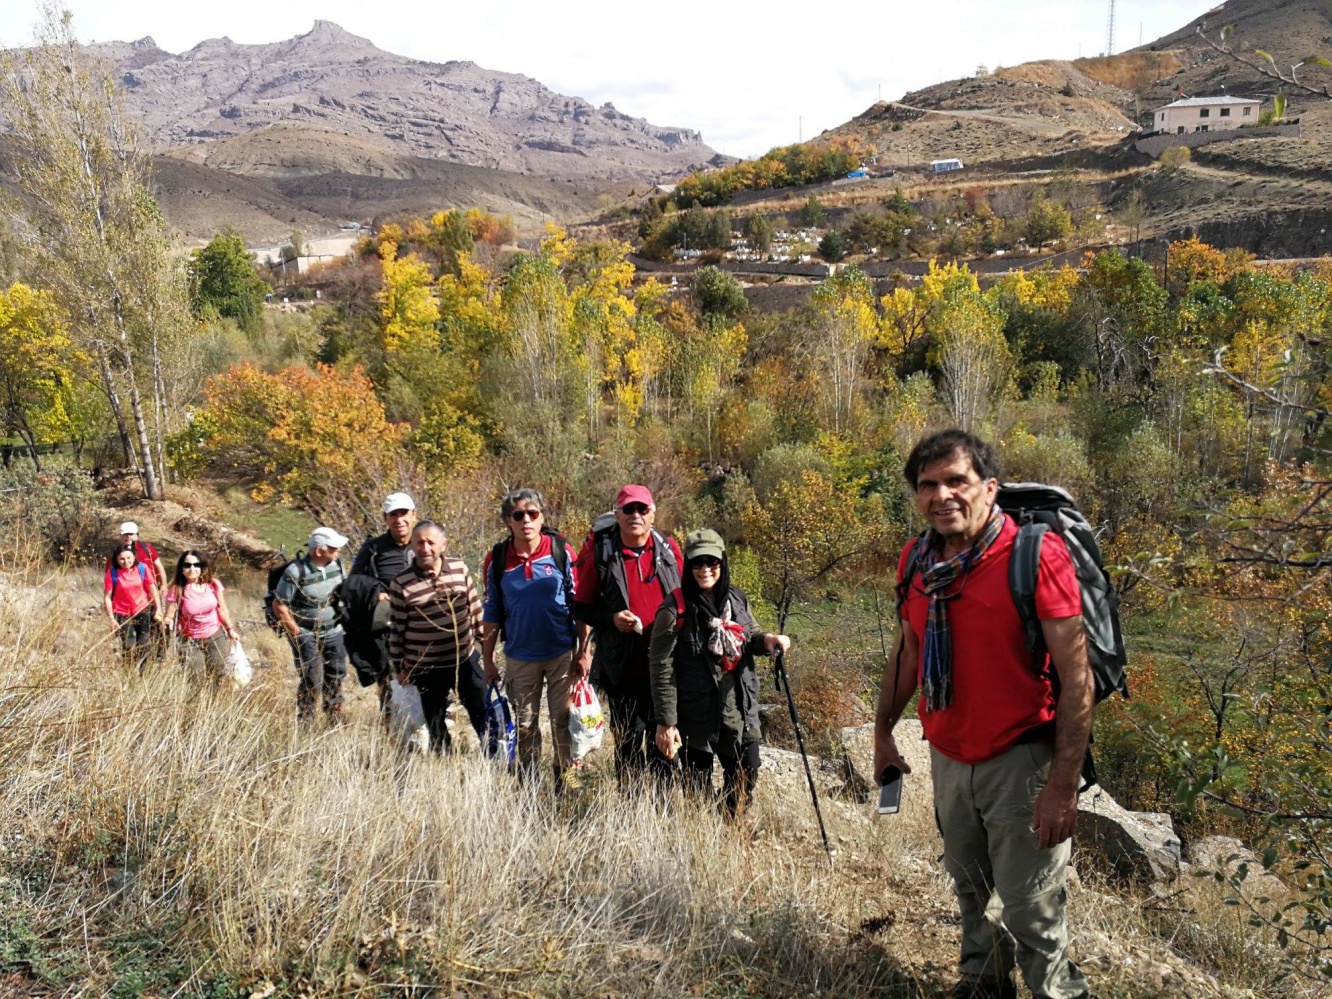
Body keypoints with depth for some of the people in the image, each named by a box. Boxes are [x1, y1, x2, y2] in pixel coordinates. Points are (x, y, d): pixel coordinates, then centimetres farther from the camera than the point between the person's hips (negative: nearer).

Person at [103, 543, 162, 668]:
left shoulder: (142, 568, -10)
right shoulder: (112, 572, -15)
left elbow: (152, 589, -2)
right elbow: (107, 597, -11)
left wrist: (158, 609, -5)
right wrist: (112, 619, -12)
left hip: (143, 610, 2)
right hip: (123, 613, -2)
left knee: (145, 644, 3)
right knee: (129, 646, -1)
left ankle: (140, 670, 21)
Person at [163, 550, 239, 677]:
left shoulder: (213, 584, -8)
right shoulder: (176, 590, -17)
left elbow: (222, 609, 5)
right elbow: (170, 616, -15)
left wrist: (231, 630, 12)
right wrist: (168, 622, -38)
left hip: (216, 636, 2)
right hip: (190, 640, -2)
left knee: (217, 674, 7)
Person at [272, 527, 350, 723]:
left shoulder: (336, 564, -3)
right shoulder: (296, 571, -20)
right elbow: (279, 605, -14)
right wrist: (296, 633, -11)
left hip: (333, 631, 5)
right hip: (306, 634, -5)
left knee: (336, 675, 12)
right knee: (311, 681, -3)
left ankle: (335, 720, 29)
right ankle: (305, 723, 14)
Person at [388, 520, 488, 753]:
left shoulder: (460, 568, -3)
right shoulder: (401, 585, -10)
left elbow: (475, 607, 7)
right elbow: (396, 630, -3)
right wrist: (399, 667, 0)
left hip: (466, 658, 2)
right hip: (427, 668, -2)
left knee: (483, 714, 11)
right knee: (435, 724, 12)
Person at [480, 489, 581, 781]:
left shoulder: (561, 551, -8)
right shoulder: (497, 559, -3)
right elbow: (491, 614, 4)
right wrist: (488, 661, 4)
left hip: (562, 653, -2)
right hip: (519, 657, 2)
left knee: (563, 721, 5)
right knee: (525, 726, 12)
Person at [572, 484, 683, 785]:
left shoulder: (668, 548, 2)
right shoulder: (600, 553, -6)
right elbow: (580, 606, -1)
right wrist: (611, 619, -17)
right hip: (623, 669, -2)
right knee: (628, 742, 10)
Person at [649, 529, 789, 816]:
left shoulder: (736, 599, 3)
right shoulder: (675, 610, -13)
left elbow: (750, 636, 18)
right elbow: (662, 669, -13)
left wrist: (766, 639, -7)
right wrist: (666, 722, -15)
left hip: (739, 712, 5)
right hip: (695, 715, -5)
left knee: (746, 777, 15)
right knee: (698, 787, 7)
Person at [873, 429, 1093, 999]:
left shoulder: (1035, 555, -17)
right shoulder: (917, 560, 1)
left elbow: (1076, 675, -17)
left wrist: (1063, 785, -20)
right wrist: (883, 732, 18)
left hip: (1020, 760, -5)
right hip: (949, 759, 6)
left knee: (1031, 913, 1)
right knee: (969, 890, 22)